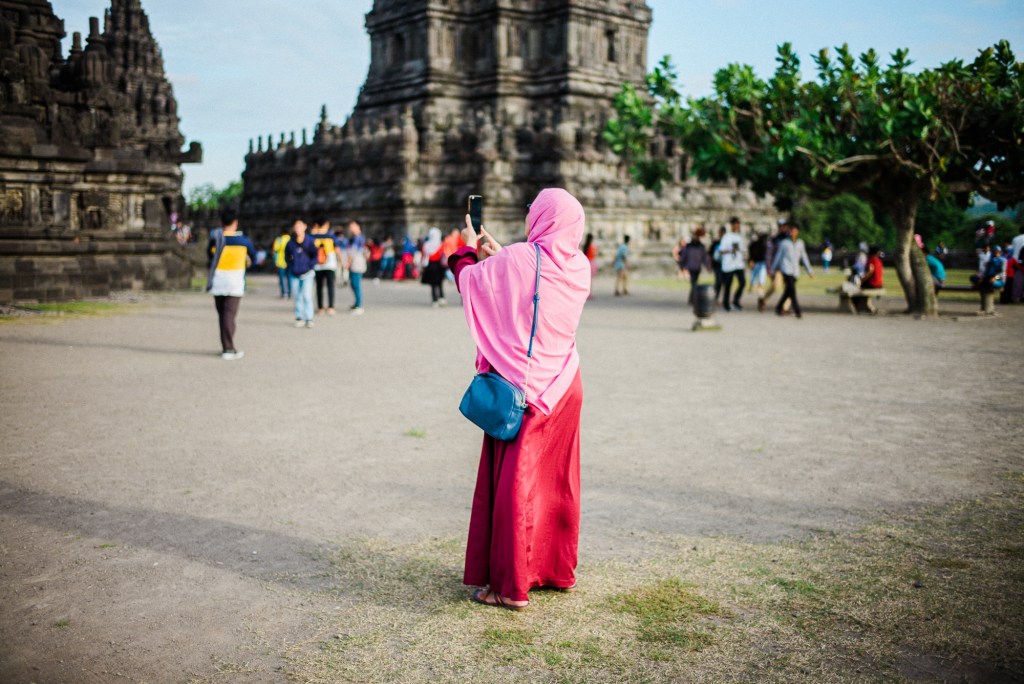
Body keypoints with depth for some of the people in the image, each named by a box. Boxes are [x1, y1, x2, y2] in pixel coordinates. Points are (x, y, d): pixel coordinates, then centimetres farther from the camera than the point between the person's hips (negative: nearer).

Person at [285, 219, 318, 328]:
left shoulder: (310, 240, -6)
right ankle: (299, 318, 16)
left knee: (307, 296, -8)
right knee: (297, 296, 7)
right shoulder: (291, 242, 0)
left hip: (307, 273, -3)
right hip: (294, 274, 3)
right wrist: (291, 266, 5)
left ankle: (309, 319, -1)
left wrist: (310, 266, -7)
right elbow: (287, 255, 15)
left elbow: (315, 255, 0)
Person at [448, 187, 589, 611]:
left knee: (513, 483, 2)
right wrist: (496, 254, 23)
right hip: (565, 387, 6)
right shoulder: (580, 266, 1)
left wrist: (468, 249, 20)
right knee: (558, 481, 17)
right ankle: (559, 570, 30)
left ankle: (511, 587, 8)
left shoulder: (517, 260, -16)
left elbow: (469, 281, 0)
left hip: (522, 388, -6)